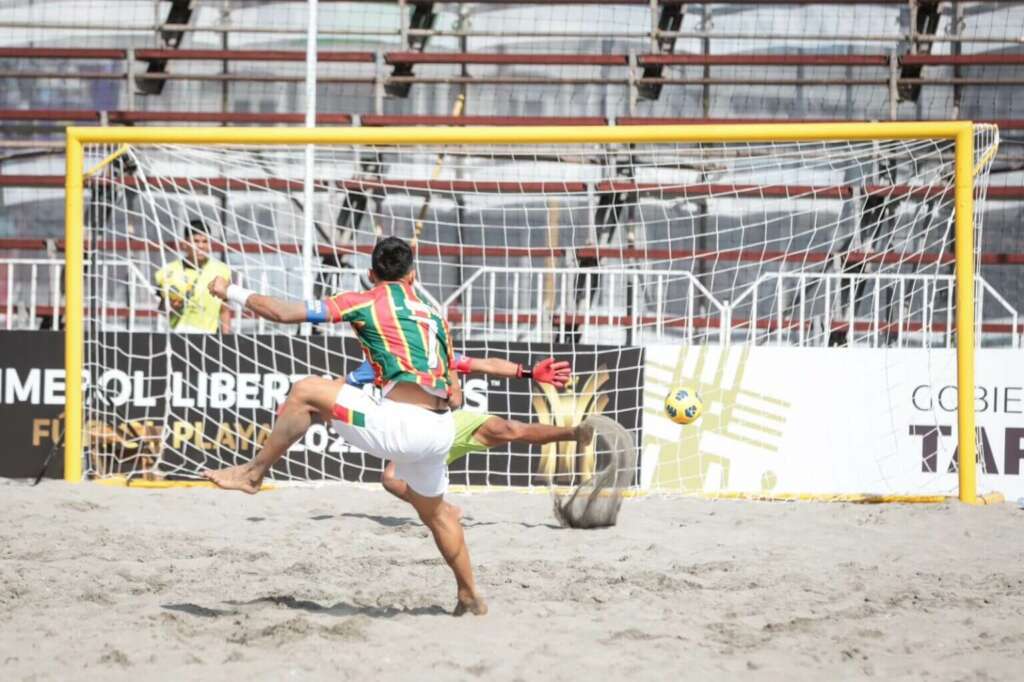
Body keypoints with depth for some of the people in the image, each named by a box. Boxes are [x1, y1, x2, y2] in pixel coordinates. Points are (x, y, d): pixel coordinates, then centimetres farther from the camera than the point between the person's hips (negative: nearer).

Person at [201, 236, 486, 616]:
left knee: (306, 392, 2)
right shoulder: (434, 316, 22)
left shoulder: (368, 303, 5)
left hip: (402, 425, -7)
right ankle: (470, 597, 37)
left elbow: (283, 313, 1)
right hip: (441, 431, 7)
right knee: (434, 511, 30)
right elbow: (455, 397, 23)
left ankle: (253, 473, 8)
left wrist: (231, 292, 15)